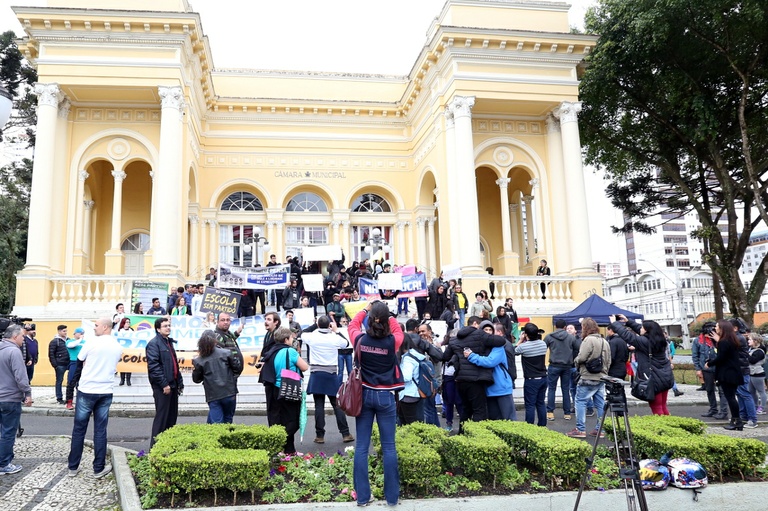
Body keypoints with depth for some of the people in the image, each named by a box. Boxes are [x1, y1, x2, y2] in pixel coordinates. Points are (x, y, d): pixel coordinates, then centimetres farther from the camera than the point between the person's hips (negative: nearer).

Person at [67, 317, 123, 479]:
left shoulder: (92, 343, -10)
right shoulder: (118, 347, 3)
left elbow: (79, 361, 4)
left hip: (86, 390, -3)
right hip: (106, 392, 3)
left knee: (79, 429, 9)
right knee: (100, 431, 7)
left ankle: (73, 467, 16)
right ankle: (99, 468, 9)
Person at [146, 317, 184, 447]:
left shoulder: (169, 342, 19)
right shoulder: (154, 343, -9)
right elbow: (153, 366, -18)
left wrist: (180, 382, 17)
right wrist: (164, 384, -20)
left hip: (172, 385, 9)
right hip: (162, 387, -9)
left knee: (172, 416, 12)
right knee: (162, 416, -4)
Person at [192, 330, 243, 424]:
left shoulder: (199, 360, -2)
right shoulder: (226, 353, -5)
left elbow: (196, 379, 5)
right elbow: (238, 368, -1)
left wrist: (194, 369, 22)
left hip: (212, 396, 0)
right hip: (229, 393, 0)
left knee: (216, 421, 0)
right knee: (227, 420, 18)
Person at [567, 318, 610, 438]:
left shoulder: (588, 339, -14)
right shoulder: (604, 341, 14)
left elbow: (582, 357, -19)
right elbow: (608, 361, 17)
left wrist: (576, 361, 1)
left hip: (588, 378, -8)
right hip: (601, 377, 9)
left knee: (580, 401, -2)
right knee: (600, 404, 10)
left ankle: (580, 429, -2)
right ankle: (599, 429, 14)